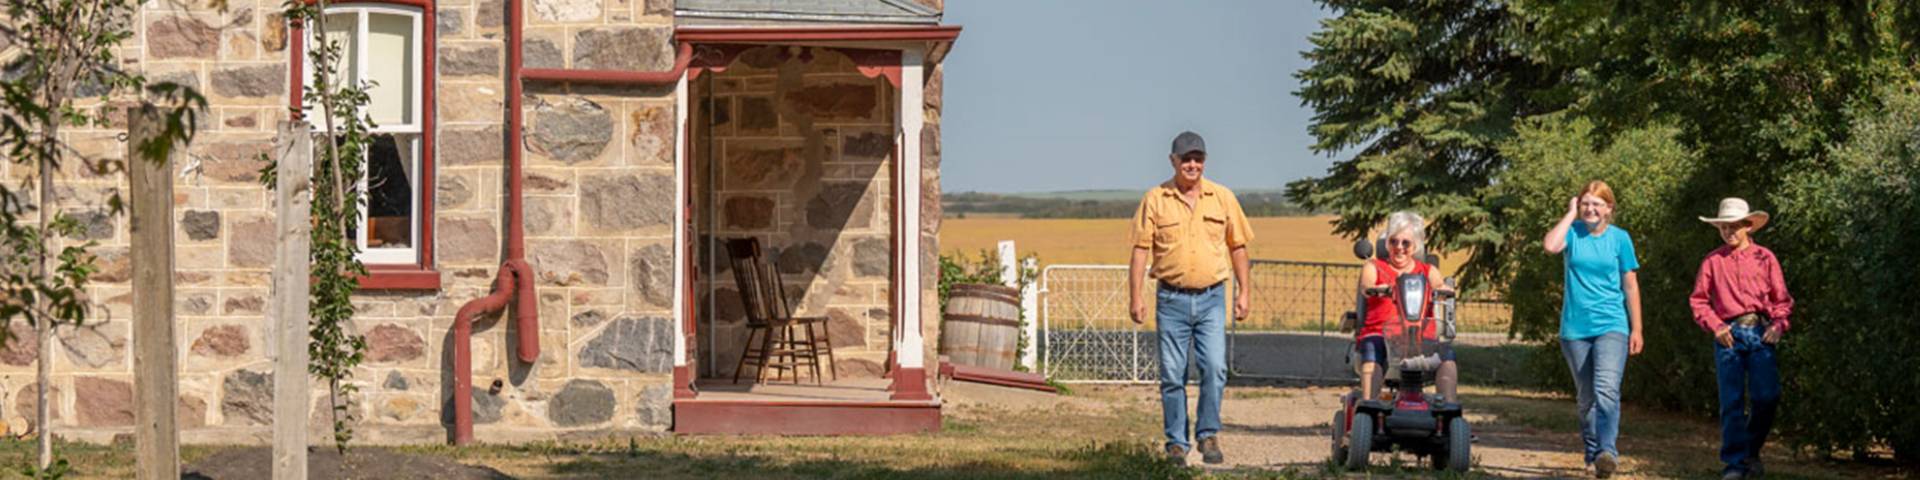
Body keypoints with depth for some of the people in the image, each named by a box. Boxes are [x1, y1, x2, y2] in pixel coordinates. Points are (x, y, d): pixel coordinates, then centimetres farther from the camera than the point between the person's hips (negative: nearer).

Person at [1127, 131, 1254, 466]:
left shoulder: (1223, 198, 6)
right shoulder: (1155, 200, 1)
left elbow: (1238, 247, 12)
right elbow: (1140, 249, 0)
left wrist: (1244, 291, 8)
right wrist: (1135, 296, -6)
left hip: (1211, 298, 1)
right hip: (1171, 299, -1)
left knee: (1214, 368, -10)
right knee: (1172, 374, 2)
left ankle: (1208, 435, 4)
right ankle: (1176, 443, 12)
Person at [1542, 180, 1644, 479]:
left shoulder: (1619, 238, 3)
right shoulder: (1573, 233, 4)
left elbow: (1630, 286, 6)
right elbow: (1550, 246, -20)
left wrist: (1636, 330, 4)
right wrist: (1571, 214, -8)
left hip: (1611, 326, -2)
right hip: (1575, 328, 2)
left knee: (1607, 389, -22)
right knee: (1586, 397, 10)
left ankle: (1608, 452, -29)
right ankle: (1593, 455, 21)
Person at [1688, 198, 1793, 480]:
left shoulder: (1764, 258, 9)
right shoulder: (1712, 261, 10)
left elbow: (1782, 298, 9)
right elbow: (1699, 300, 10)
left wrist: (1778, 325, -7)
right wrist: (1715, 326, -5)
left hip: (1760, 333, 0)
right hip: (1728, 336, 0)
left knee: (1766, 396, -8)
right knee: (1731, 402, -1)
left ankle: (1752, 452, 14)